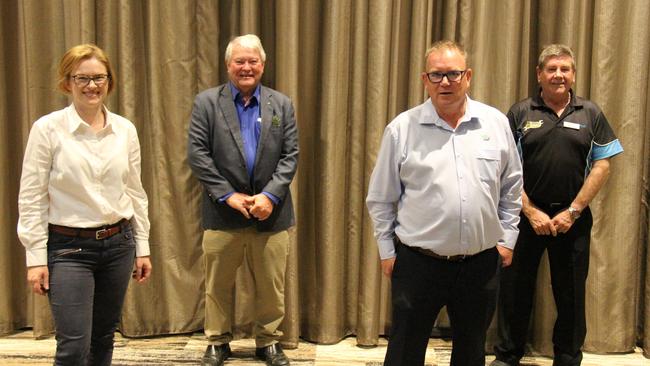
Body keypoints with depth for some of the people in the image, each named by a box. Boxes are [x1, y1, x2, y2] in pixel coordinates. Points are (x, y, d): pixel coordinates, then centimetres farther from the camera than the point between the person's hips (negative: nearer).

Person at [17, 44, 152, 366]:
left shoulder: (125, 129, 3)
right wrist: (36, 258, -8)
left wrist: (142, 247, 10)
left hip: (118, 244, 4)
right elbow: (31, 198, -6)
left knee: (103, 339, 13)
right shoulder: (47, 129, -7)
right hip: (69, 248, -4)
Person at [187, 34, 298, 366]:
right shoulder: (206, 102, 1)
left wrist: (270, 195, -12)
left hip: (270, 211, 2)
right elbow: (197, 154, -5)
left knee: (271, 285, 10)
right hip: (223, 212, -1)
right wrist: (229, 195, -12)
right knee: (218, 285, 10)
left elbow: (290, 155, 2)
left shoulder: (282, 104, 7)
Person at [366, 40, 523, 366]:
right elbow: (381, 198, 2)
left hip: (481, 262, 2)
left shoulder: (496, 123, 2)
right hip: (418, 262, -2)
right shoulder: (401, 129, -4)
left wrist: (507, 237, 8)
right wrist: (386, 250, 2)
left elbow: (511, 187, 11)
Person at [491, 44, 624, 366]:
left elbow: (601, 166, 1)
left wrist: (572, 211, -6)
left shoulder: (590, 114, 5)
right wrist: (531, 211, -9)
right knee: (515, 288, 7)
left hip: (573, 217, 1)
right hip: (526, 214, 0)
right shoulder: (520, 113, 2)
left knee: (571, 292, 9)